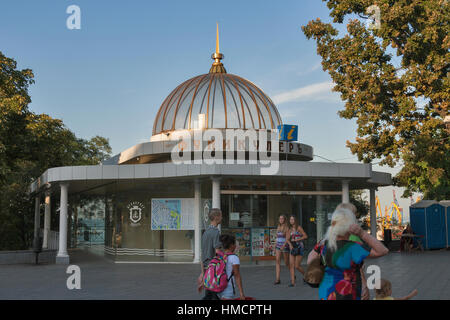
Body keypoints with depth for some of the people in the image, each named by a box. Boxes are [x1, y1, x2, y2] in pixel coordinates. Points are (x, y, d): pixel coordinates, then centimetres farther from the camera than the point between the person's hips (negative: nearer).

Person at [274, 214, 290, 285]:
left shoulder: (287, 228, -8)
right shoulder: (278, 227, 11)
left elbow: (287, 238, -16)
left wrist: (283, 246, -28)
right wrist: (275, 247, 17)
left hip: (285, 246, -5)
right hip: (278, 246, 5)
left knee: (287, 263, 5)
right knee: (278, 261, -9)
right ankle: (277, 279, -13)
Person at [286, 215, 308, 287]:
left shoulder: (299, 228, -5)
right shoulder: (290, 229, 12)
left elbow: (305, 236, -12)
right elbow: (287, 239, 10)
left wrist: (296, 240, -13)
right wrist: (290, 244, -10)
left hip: (299, 248, -6)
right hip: (292, 248, 6)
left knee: (297, 266, -6)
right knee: (291, 265, -5)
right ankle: (293, 282, -4)